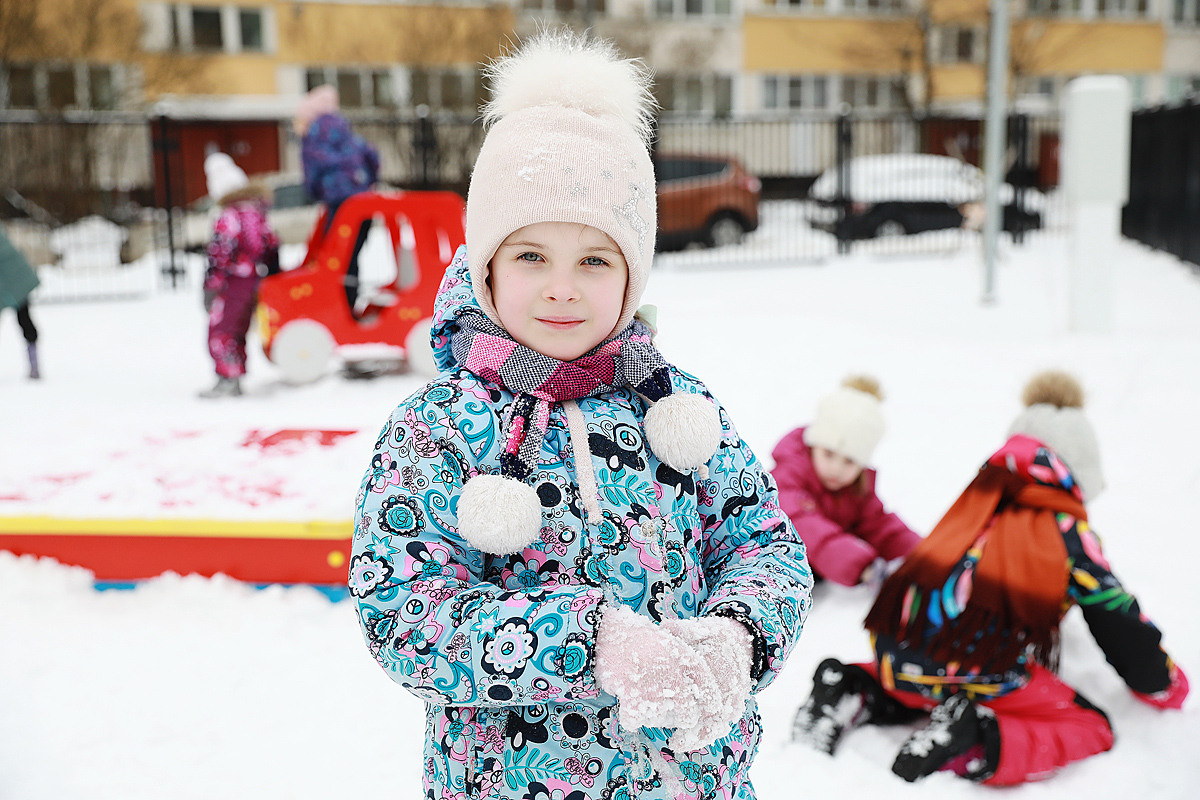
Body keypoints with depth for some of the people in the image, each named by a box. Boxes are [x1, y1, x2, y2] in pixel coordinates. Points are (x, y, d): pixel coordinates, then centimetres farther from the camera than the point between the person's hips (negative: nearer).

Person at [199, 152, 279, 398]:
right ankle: (234, 383, 20)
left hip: (235, 283, -8)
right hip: (256, 283, 8)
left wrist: (210, 288, -12)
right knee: (238, 331, 16)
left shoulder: (227, 220, -14)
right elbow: (272, 246, 17)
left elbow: (219, 257, -17)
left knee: (220, 331, -2)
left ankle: (228, 379, -6)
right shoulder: (258, 214, 10)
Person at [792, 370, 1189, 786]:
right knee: (1093, 728, 12)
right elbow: (1117, 621, 17)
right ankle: (977, 748, -12)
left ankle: (860, 694, 10)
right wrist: (1168, 686, 36)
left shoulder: (978, 502, 23)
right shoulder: (1067, 530, 9)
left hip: (894, 657, 6)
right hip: (976, 671, -6)